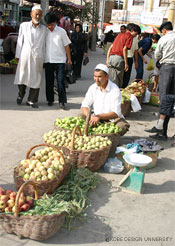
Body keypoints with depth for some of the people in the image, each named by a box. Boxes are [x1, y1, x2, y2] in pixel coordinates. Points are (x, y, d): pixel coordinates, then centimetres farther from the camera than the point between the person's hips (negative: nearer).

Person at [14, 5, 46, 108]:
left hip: (38, 57, 1)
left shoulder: (44, 29, 9)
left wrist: (43, 59, 7)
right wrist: (18, 56, 3)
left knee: (36, 79, 0)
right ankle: (21, 95, 29)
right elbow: (20, 41, 7)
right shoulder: (24, 25, 7)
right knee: (22, 76, 3)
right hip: (25, 55, -1)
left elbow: (43, 44, 10)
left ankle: (32, 100, 10)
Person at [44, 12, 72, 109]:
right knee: (49, 81, 9)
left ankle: (62, 101, -2)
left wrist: (69, 59, 2)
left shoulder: (61, 31, -2)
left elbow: (66, 45, 2)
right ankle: (50, 99, 22)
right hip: (48, 61, 3)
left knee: (60, 81, -6)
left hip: (60, 61, -3)